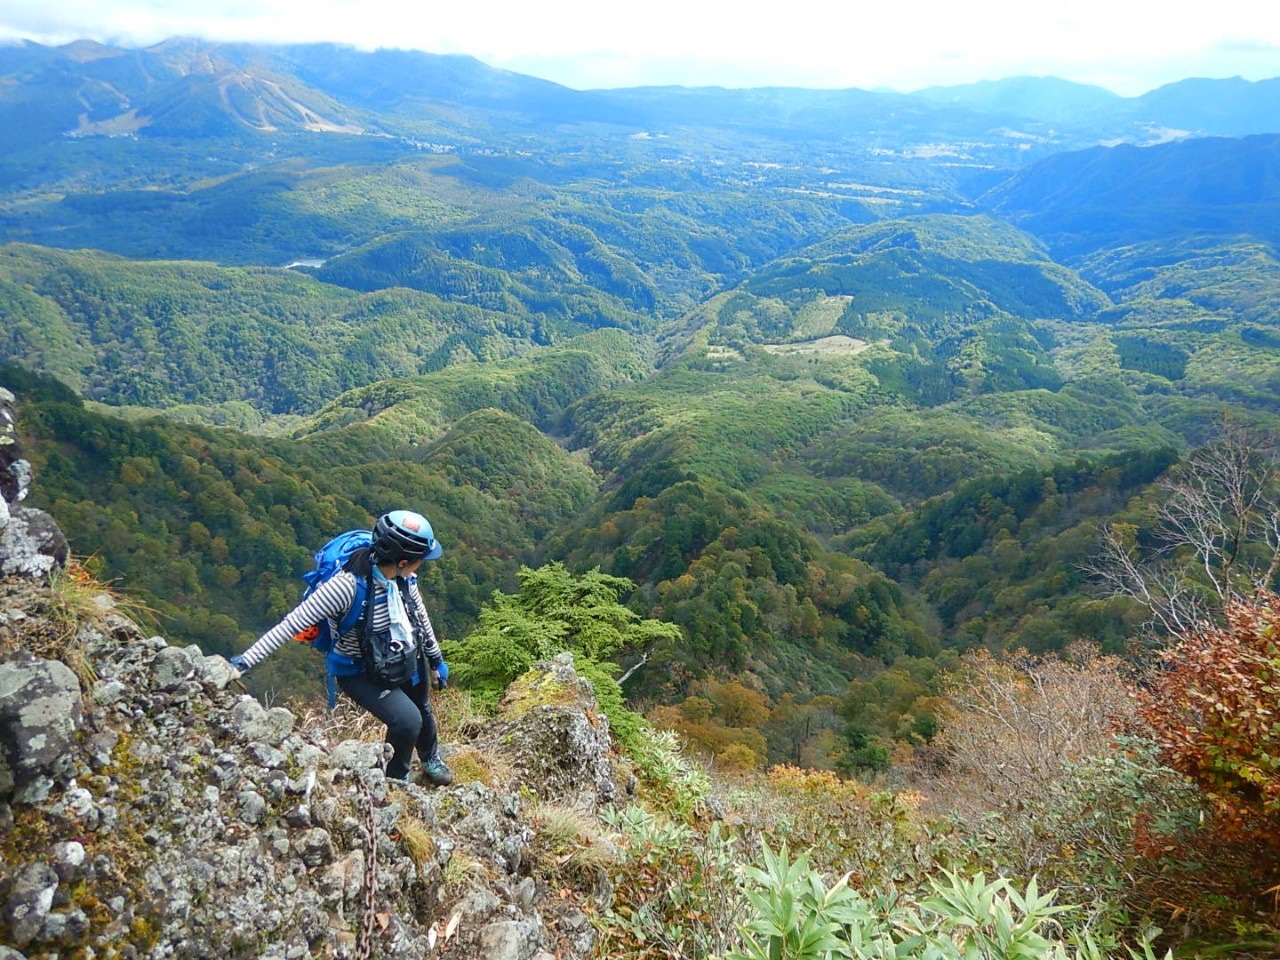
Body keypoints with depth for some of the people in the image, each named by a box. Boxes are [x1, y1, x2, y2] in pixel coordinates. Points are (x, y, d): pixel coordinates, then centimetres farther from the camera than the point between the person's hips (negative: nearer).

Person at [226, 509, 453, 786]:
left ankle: (431, 760, 59)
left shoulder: (401, 575, -19)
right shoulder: (346, 586, -39)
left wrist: (436, 659, 12)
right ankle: (396, 779, 12)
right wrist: (243, 662, -38)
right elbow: (291, 624, -35)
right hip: (361, 673, -6)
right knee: (407, 720, -22)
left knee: (422, 709, 25)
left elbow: (419, 614, 0)